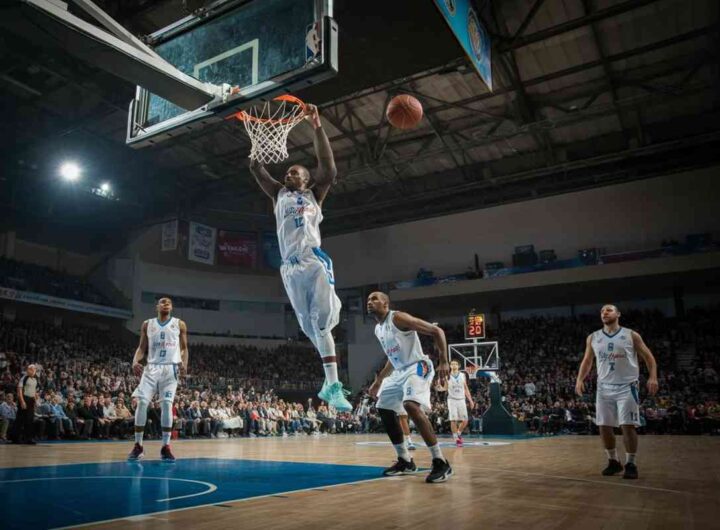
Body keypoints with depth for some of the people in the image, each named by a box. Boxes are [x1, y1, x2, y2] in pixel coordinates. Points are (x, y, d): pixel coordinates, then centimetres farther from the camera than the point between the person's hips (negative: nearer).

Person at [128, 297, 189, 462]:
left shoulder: (179, 324, 6)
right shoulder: (147, 324, 11)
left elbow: (184, 348, 7)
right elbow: (142, 347, 10)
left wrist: (184, 363, -12)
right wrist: (135, 361, -10)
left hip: (171, 368, -2)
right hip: (152, 367, 2)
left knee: (167, 404, -9)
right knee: (142, 403, -7)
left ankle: (166, 447, -1)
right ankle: (138, 446, 6)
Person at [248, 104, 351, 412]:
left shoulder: (314, 194, 16)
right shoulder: (279, 194, 24)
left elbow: (328, 169, 1)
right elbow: (256, 169, 20)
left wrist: (317, 127, -4)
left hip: (315, 261, -3)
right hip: (290, 267, 3)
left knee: (322, 321, -11)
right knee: (310, 325, 3)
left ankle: (332, 384, -11)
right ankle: (331, 381, 12)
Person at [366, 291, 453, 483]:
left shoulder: (399, 318, -14)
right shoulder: (378, 329, 14)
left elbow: (437, 331, -15)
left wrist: (443, 362, -23)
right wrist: (378, 381, 27)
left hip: (418, 367, -10)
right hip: (400, 372, 10)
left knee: (411, 406, -30)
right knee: (384, 410, 9)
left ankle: (441, 462, -23)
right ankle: (405, 461, 20)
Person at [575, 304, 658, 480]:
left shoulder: (631, 335, 0)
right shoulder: (593, 338, 8)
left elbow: (648, 357, 1)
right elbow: (587, 361, 14)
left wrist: (653, 377, -14)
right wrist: (580, 379, 1)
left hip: (627, 387, -3)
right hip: (604, 388, 3)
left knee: (628, 425, -6)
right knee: (604, 426, 4)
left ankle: (631, 464, 7)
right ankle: (613, 461, 20)